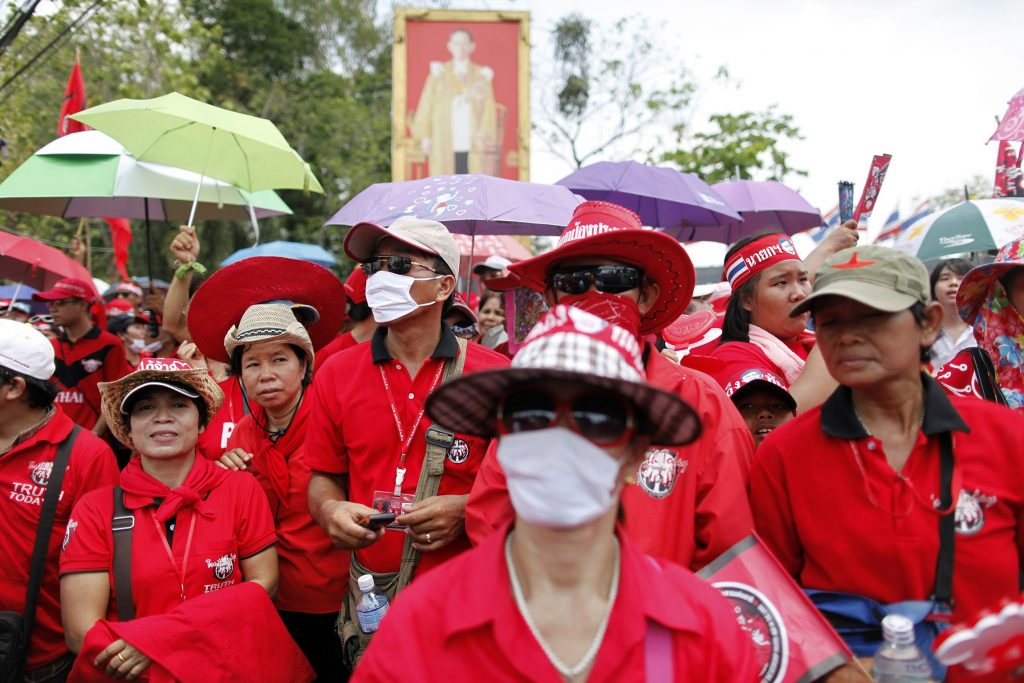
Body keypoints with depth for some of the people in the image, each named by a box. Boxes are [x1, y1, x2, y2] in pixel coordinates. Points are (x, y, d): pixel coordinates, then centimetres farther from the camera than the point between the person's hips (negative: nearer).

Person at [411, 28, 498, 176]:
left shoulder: (482, 76, 9)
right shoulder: (438, 73, 9)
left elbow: (489, 109, 2)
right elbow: (426, 106, 6)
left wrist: (485, 138, -11)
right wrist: (424, 137, -3)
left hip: (473, 146, 0)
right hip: (445, 146, 0)